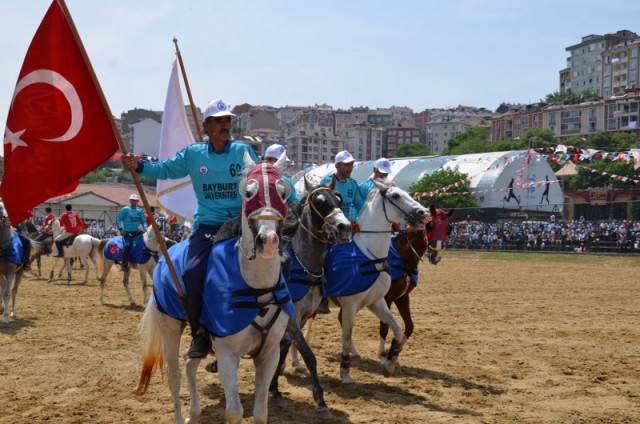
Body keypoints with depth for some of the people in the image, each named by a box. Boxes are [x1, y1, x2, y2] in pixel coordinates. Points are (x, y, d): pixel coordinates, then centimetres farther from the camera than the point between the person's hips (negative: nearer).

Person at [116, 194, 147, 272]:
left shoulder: (140, 211, 11)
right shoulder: (125, 209, -2)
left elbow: (143, 221, 15)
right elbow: (118, 219, -2)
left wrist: (145, 227, -5)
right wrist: (121, 229, -13)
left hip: (136, 232, 6)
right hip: (127, 232, -6)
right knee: (128, 245, -30)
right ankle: (124, 264, -24)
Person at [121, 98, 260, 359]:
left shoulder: (243, 151, 5)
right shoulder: (193, 154, 6)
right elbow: (165, 170, 11)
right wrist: (139, 166, -4)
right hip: (207, 224, 0)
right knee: (192, 272, -21)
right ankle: (199, 333, -6)